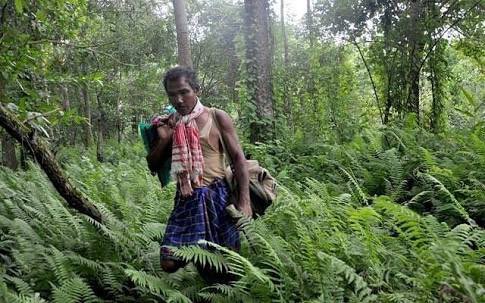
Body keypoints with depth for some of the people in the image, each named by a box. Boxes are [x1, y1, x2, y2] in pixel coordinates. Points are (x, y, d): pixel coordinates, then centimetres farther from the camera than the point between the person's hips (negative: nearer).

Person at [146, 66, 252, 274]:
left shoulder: (217, 118, -1)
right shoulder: (167, 125, 9)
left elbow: (238, 159, -3)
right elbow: (153, 166, 14)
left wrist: (244, 201, -11)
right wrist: (163, 139, -4)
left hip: (217, 196, -2)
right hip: (185, 200, 3)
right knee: (169, 263, -3)